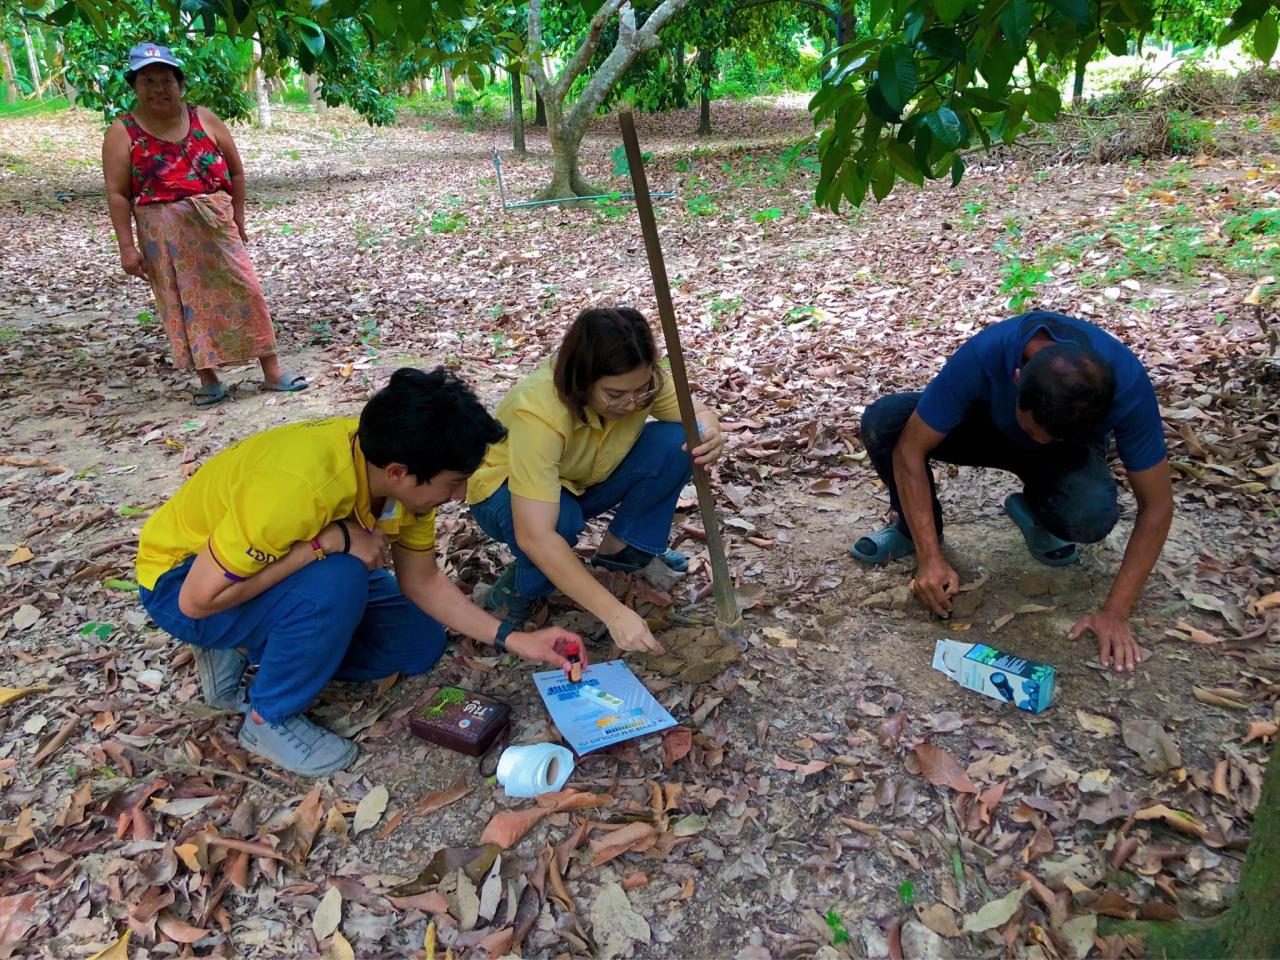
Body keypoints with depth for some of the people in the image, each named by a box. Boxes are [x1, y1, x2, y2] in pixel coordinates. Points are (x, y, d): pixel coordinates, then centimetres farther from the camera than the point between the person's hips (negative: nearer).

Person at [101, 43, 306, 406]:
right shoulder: (123, 132, -1)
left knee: (242, 290, -2)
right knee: (185, 302, 4)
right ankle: (209, 379, 12)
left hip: (215, 224, 1)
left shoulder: (203, 119, 5)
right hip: (164, 234, -1)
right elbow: (118, 193, -4)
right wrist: (127, 246, -9)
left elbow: (235, 171, 12)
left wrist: (238, 218, 8)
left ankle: (272, 370, 4)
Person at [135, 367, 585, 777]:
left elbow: (422, 582, -5)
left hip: (278, 565, 7)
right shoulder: (296, 487, -40)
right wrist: (329, 541, -36)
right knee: (338, 582, -35)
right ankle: (271, 718, -9)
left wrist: (514, 640, -12)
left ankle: (249, 653, 8)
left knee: (419, 643, 1)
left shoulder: (403, 471, -17)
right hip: (180, 581, -7)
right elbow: (198, 599, -32)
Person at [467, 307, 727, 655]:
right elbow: (534, 536, -45)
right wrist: (615, 613, -47)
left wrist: (710, 434, -34)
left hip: (584, 481, 5)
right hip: (506, 491, -5)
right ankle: (518, 590, -8)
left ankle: (624, 548, 1)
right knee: (562, 518, -40)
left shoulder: (639, 381, -24)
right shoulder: (538, 412, -40)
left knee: (676, 441, -19)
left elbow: (696, 413, -7)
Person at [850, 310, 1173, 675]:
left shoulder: (1127, 385, -36)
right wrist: (930, 557, -34)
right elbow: (910, 450, -30)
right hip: (989, 425, 1)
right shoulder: (982, 356, -38)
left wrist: (1115, 612, -30)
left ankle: (1036, 514, 1)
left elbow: (1156, 505, -26)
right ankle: (917, 529, -1)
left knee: (1093, 514, -37)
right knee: (881, 420, -29)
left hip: (1069, 450, 0)